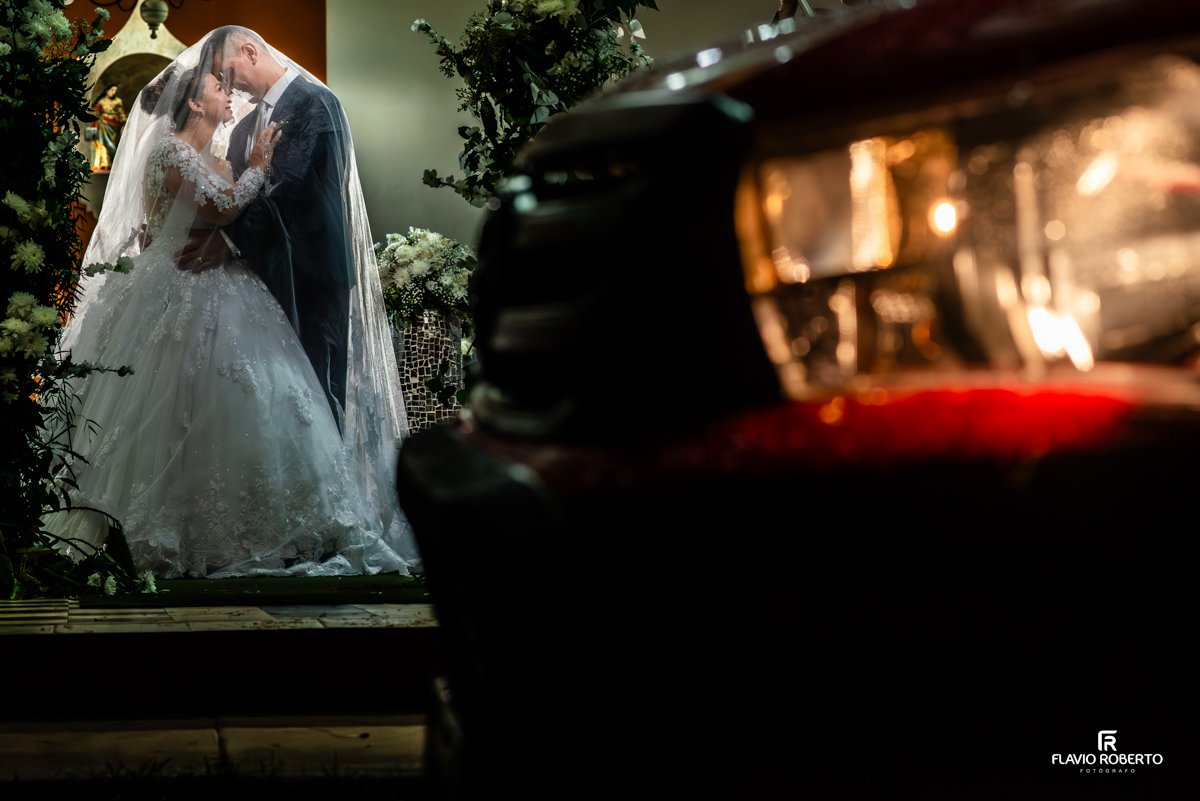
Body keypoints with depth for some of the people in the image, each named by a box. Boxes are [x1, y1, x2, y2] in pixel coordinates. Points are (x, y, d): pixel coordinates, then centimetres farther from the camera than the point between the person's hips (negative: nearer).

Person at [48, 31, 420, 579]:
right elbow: (223, 209, -18)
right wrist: (257, 165, -7)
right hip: (182, 300, -9)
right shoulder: (171, 152, -9)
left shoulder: (213, 162, 19)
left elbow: (234, 215, 13)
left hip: (221, 295, 9)